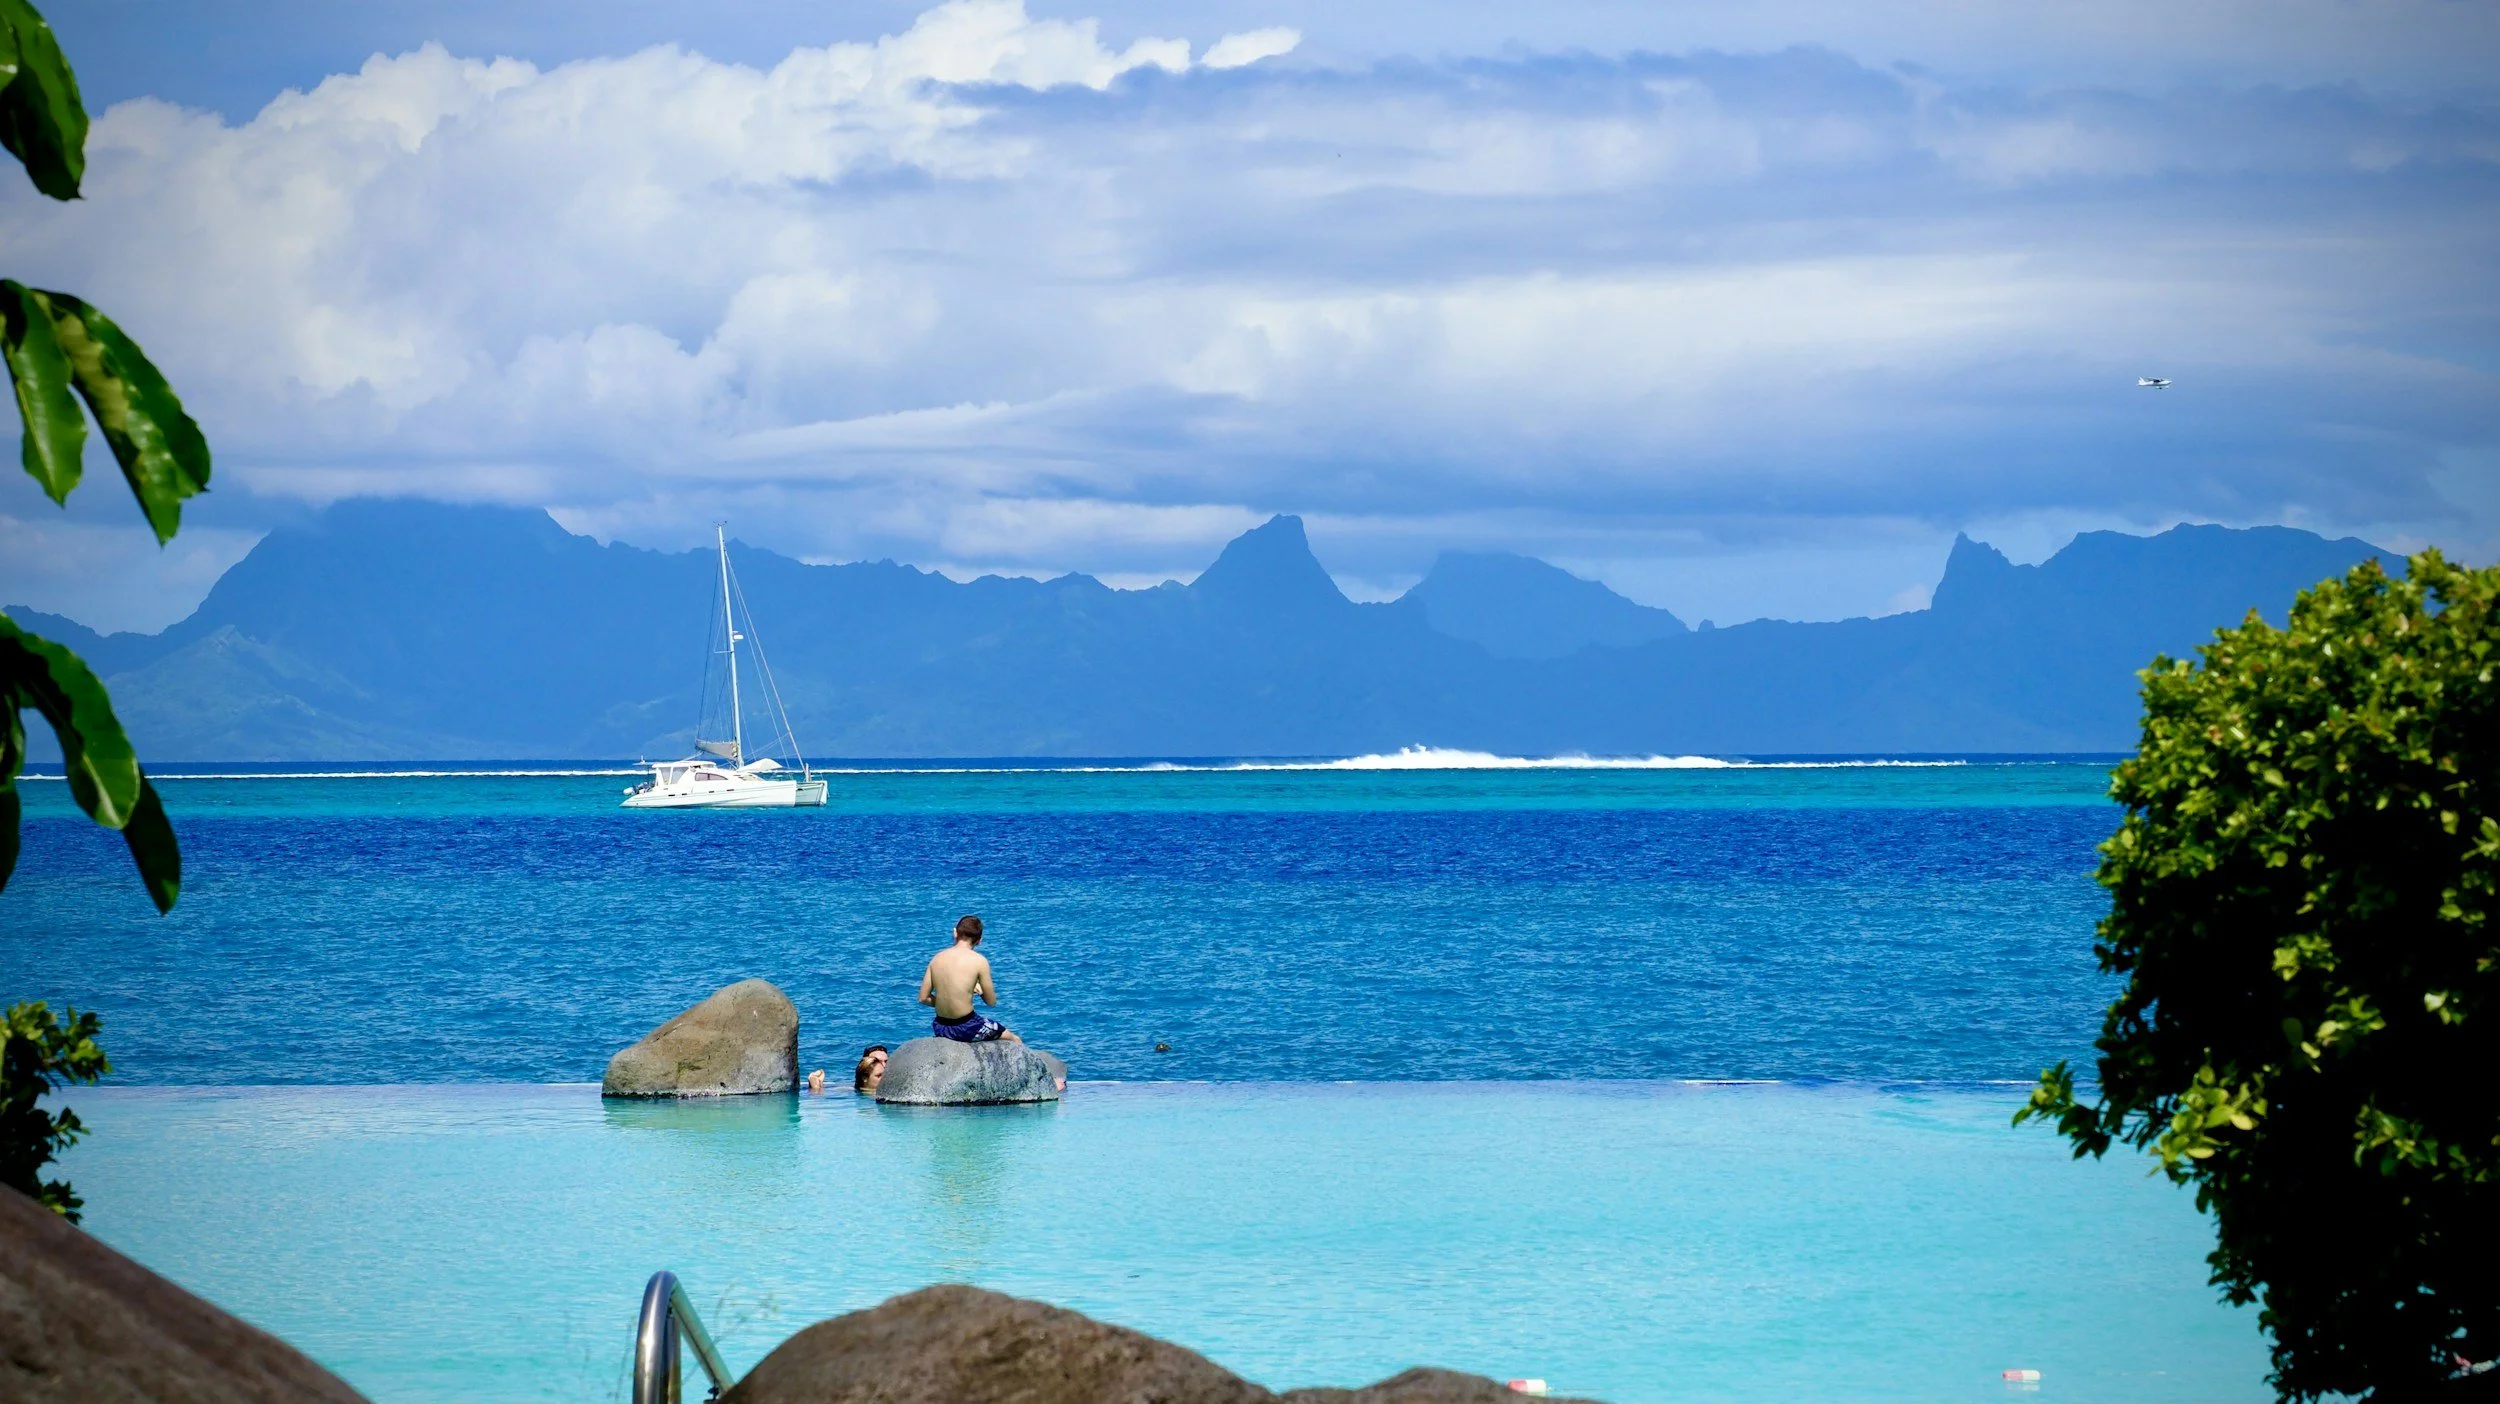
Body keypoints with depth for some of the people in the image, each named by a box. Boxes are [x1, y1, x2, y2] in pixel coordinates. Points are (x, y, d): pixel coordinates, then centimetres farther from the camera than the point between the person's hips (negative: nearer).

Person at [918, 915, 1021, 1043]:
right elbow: (991, 1001, -6)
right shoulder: (979, 961, -13)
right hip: (965, 1029, -5)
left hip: (940, 1028, 5)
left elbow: (923, 998, 3)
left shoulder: (937, 958, 0)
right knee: (1015, 1041, 18)